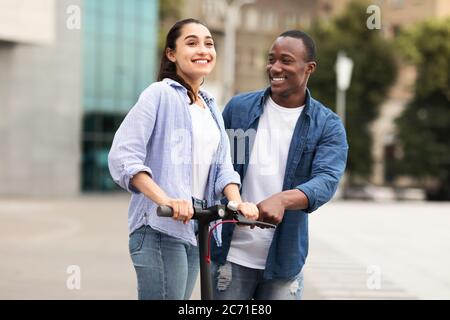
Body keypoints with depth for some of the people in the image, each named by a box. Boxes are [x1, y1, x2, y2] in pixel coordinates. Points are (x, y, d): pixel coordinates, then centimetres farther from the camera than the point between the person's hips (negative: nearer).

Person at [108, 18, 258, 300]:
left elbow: (222, 165, 10)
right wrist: (164, 200, -27)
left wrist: (237, 202, -10)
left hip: (195, 228, 8)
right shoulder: (160, 95, -7)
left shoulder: (211, 107, 18)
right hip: (160, 228, -8)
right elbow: (122, 157, -16)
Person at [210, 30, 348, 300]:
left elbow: (327, 180, -16)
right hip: (231, 254, 0)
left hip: (284, 260, 0)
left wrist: (281, 200, -35)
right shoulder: (239, 108, 4)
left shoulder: (328, 125, -1)